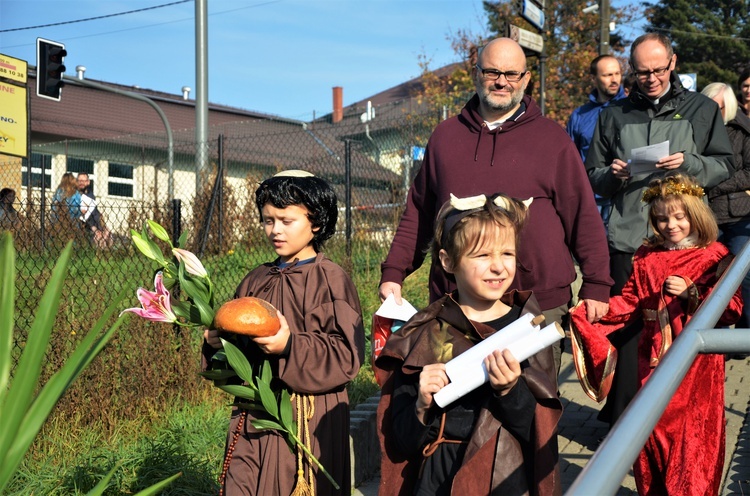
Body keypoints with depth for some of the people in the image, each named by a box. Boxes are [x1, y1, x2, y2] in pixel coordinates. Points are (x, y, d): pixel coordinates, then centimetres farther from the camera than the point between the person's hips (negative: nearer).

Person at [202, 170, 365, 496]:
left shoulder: (330, 280, -7)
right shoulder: (255, 281, 10)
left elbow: (346, 355, -13)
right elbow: (238, 352, 16)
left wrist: (290, 346, -24)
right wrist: (216, 343, -5)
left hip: (309, 418, -5)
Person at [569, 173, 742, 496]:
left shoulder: (714, 257, -4)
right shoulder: (647, 258, 9)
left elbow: (732, 309, -9)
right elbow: (630, 303, 8)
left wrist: (691, 293, -20)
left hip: (697, 363, -4)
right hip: (654, 359, 4)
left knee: (694, 434, 2)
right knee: (652, 429, 11)